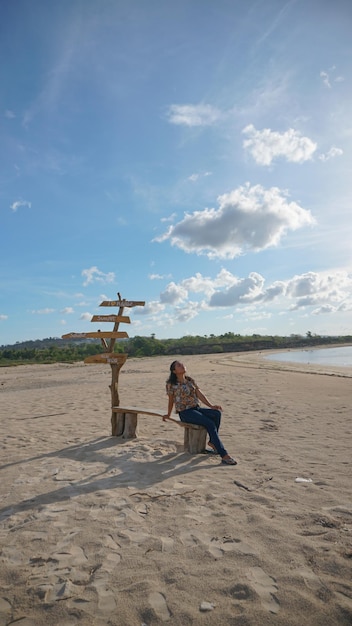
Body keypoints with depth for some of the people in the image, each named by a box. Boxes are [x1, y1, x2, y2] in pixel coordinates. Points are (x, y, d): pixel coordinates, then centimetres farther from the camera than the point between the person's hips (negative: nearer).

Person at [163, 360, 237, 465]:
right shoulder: (171, 384, -4)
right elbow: (171, 401, 7)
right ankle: (224, 455, -27)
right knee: (210, 423, -27)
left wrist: (211, 405, -5)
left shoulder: (191, 381, 12)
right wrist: (168, 415, 16)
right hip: (185, 413, -6)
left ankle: (212, 442, -6)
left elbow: (199, 394, 6)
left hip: (197, 408, 6)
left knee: (217, 413, -23)